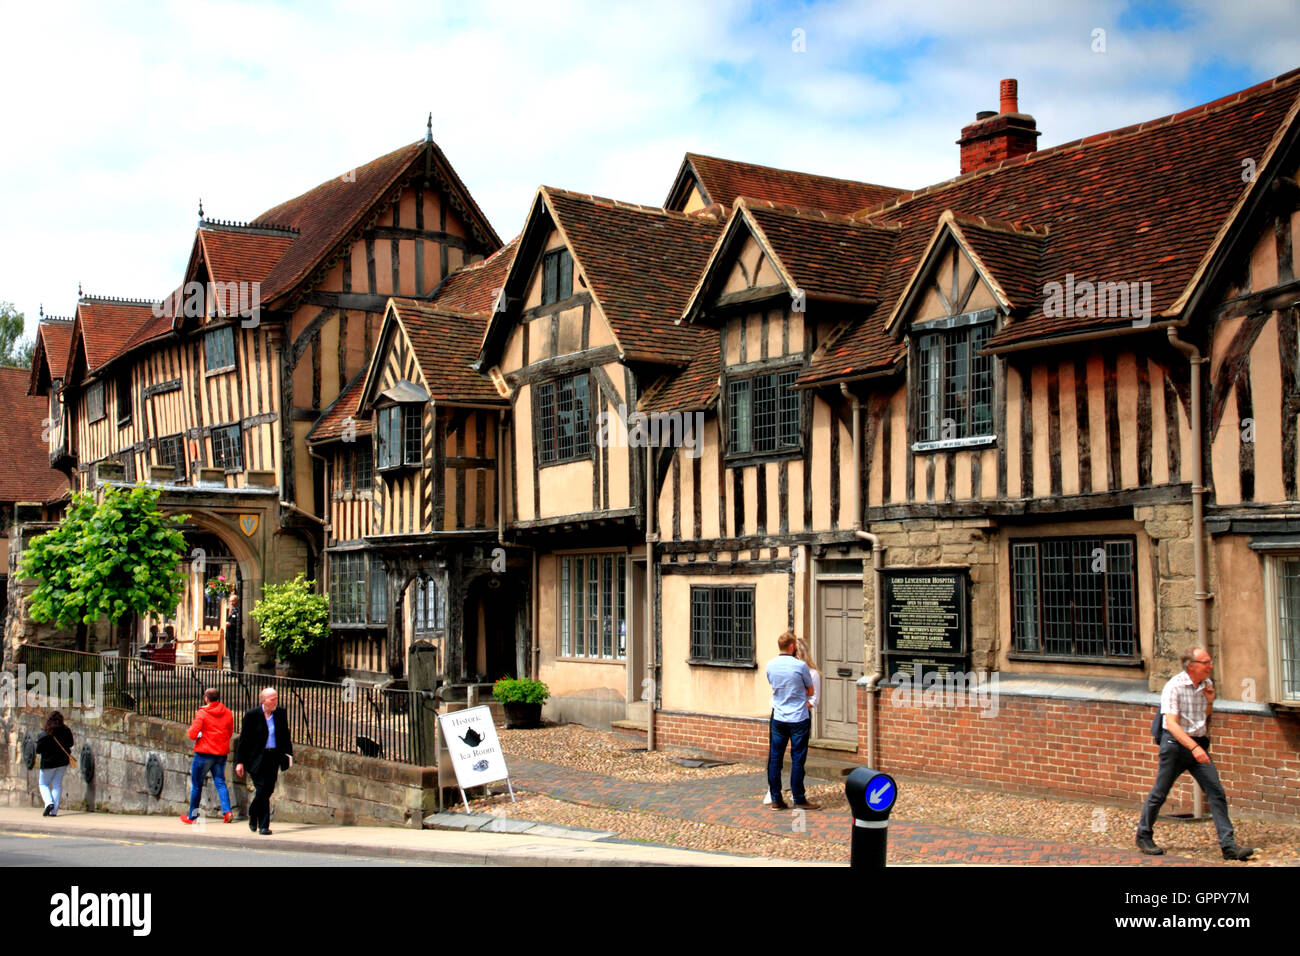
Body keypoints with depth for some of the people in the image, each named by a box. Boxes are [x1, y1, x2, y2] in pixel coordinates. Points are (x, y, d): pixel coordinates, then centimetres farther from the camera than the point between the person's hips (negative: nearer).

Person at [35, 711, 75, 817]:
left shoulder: (43, 735, -17)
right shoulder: (66, 731, -8)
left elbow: (38, 750, -9)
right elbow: (70, 744, 6)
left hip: (48, 762, -3)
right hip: (63, 761, 3)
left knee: (43, 784, 14)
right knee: (57, 784, 11)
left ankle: (49, 802, -12)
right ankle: (54, 811, 7)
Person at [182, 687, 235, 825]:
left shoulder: (202, 713, -11)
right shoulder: (227, 713, 3)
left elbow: (192, 734, -14)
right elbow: (230, 733, 13)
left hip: (204, 753, -4)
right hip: (221, 753, 4)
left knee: (196, 784, 8)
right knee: (220, 783, 9)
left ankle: (191, 816, 17)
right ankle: (227, 812, -9)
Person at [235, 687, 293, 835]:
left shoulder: (281, 713, 3)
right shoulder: (252, 715, -8)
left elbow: (285, 735, 14)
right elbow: (243, 739, -4)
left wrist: (288, 753, 6)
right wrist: (240, 762, -6)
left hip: (274, 757, 4)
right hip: (257, 758, -4)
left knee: (269, 789, 5)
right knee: (262, 789, -9)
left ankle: (253, 813, 30)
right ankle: (263, 825, 3)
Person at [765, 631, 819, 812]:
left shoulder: (771, 665, 0)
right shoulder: (800, 666, -12)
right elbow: (810, 691, 2)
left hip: (778, 719, 4)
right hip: (798, 719, -4)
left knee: (775, 758, 8)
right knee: (797, 759, 1)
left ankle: (776, 799, 12)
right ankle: (799, 800, 6)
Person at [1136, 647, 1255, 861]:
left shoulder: (1207, 684, 7)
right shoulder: (1174, 686, -13)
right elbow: (1171, 723, -22)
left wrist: (1210, 702, 0)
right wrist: (1193, 747, -32)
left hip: (1199, 744, 5)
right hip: (1175, 743, -5)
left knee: (1216, 792, -6)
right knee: (1159, 793, 4)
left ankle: (1229, 845, -7)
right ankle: (1144, 837, 23)